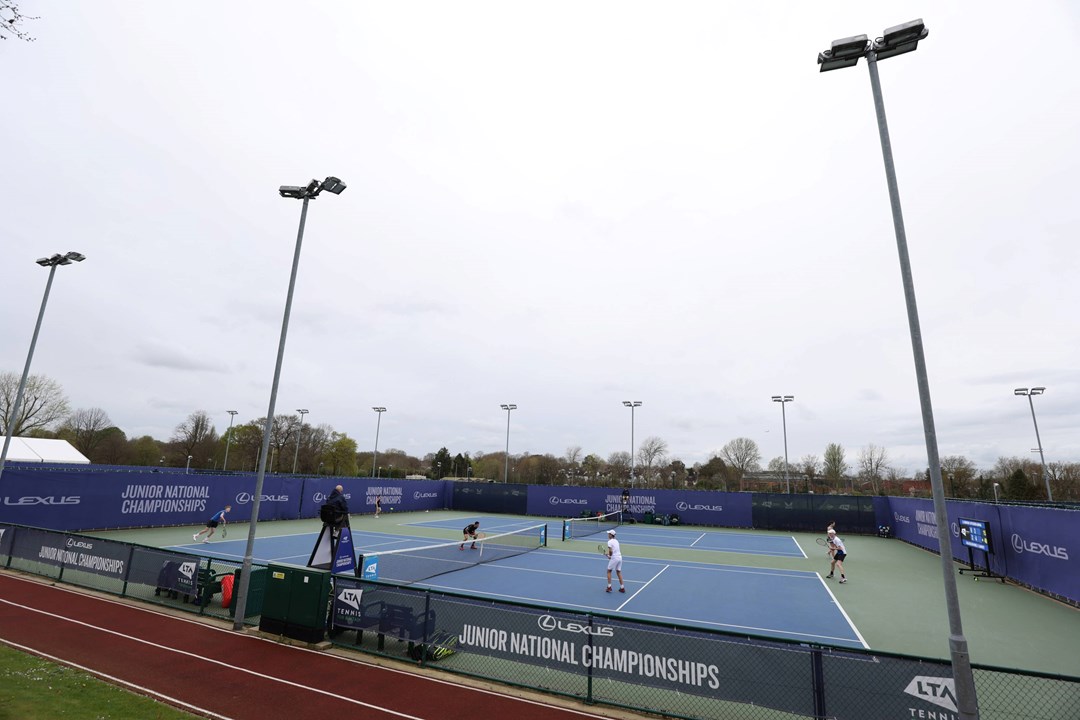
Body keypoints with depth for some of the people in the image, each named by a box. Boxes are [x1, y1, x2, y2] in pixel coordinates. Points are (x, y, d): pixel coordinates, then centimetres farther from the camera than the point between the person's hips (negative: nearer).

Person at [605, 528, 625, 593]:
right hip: (620, 557, 7)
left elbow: (610, 551, -23)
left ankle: (609, 587, 7)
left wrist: (609, 556, -3)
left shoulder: (610, 542, -11)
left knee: (609, 571, 10)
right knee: (619, 572, 15)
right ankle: (622, 588, 14)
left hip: (614, 558, -7)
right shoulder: (616, 541, 14)